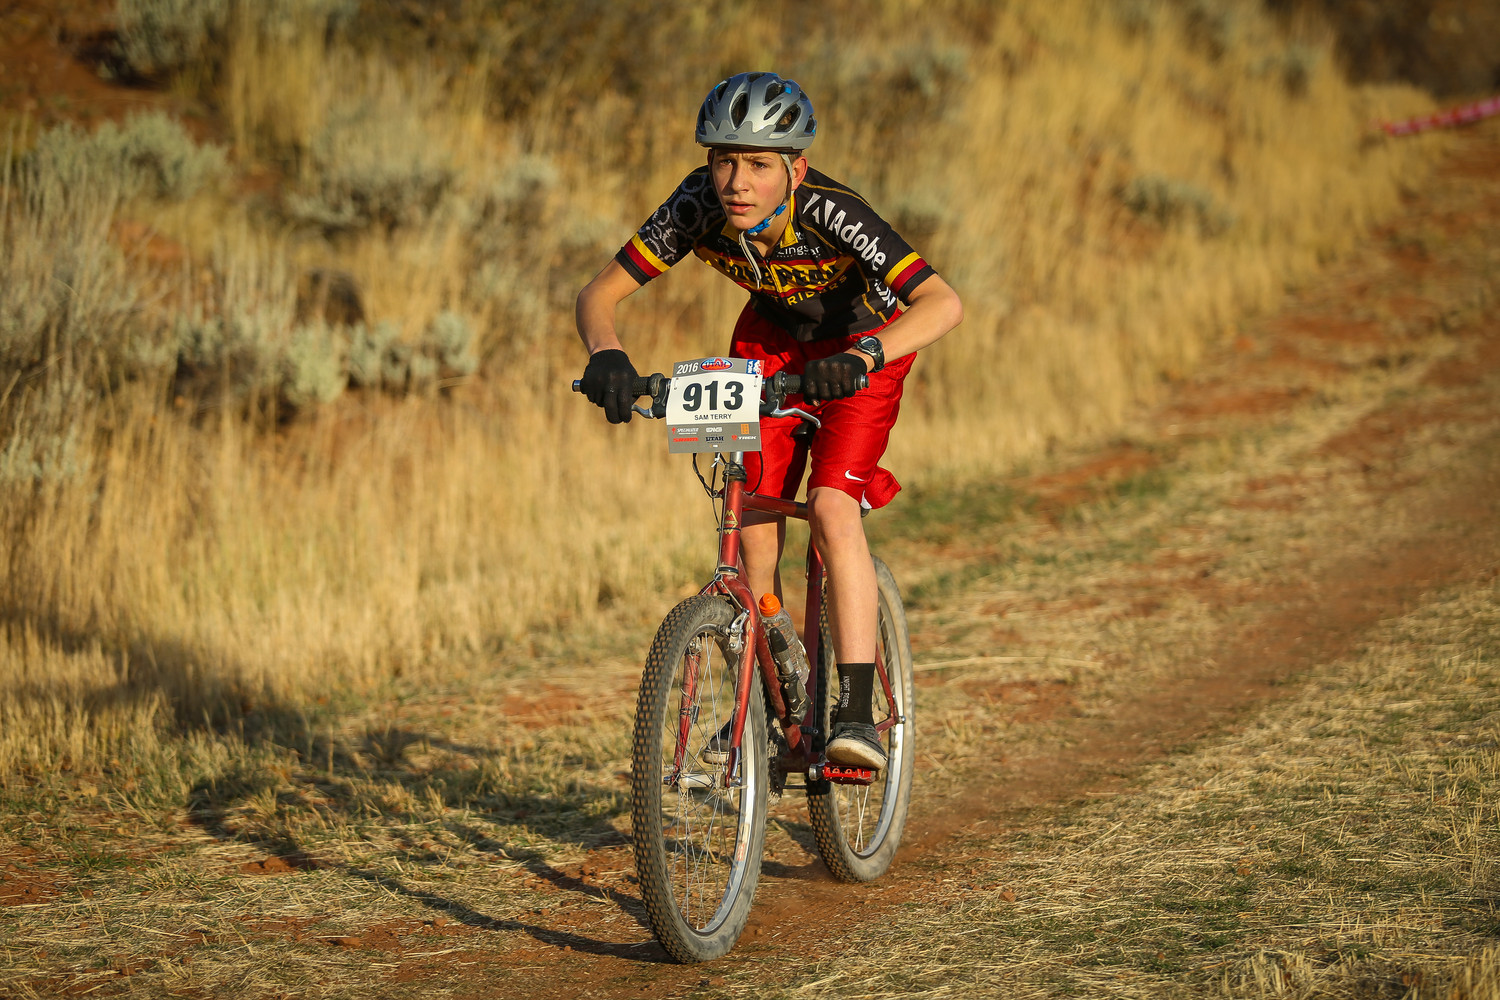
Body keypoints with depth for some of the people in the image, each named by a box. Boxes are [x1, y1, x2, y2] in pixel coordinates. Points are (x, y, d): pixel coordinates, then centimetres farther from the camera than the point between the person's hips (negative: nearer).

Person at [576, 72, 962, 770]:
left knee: (832, 508, -24)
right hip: (773, 340, 4)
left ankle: (856, 715, -22)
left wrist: (864, 356, -61)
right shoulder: (697, 207, -28)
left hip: (863, 347, -4)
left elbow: (944, 303, -46)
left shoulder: (830, 213, -38)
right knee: (753, 528, -6)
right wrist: (606, 354, -44)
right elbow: (599, 293, -23)